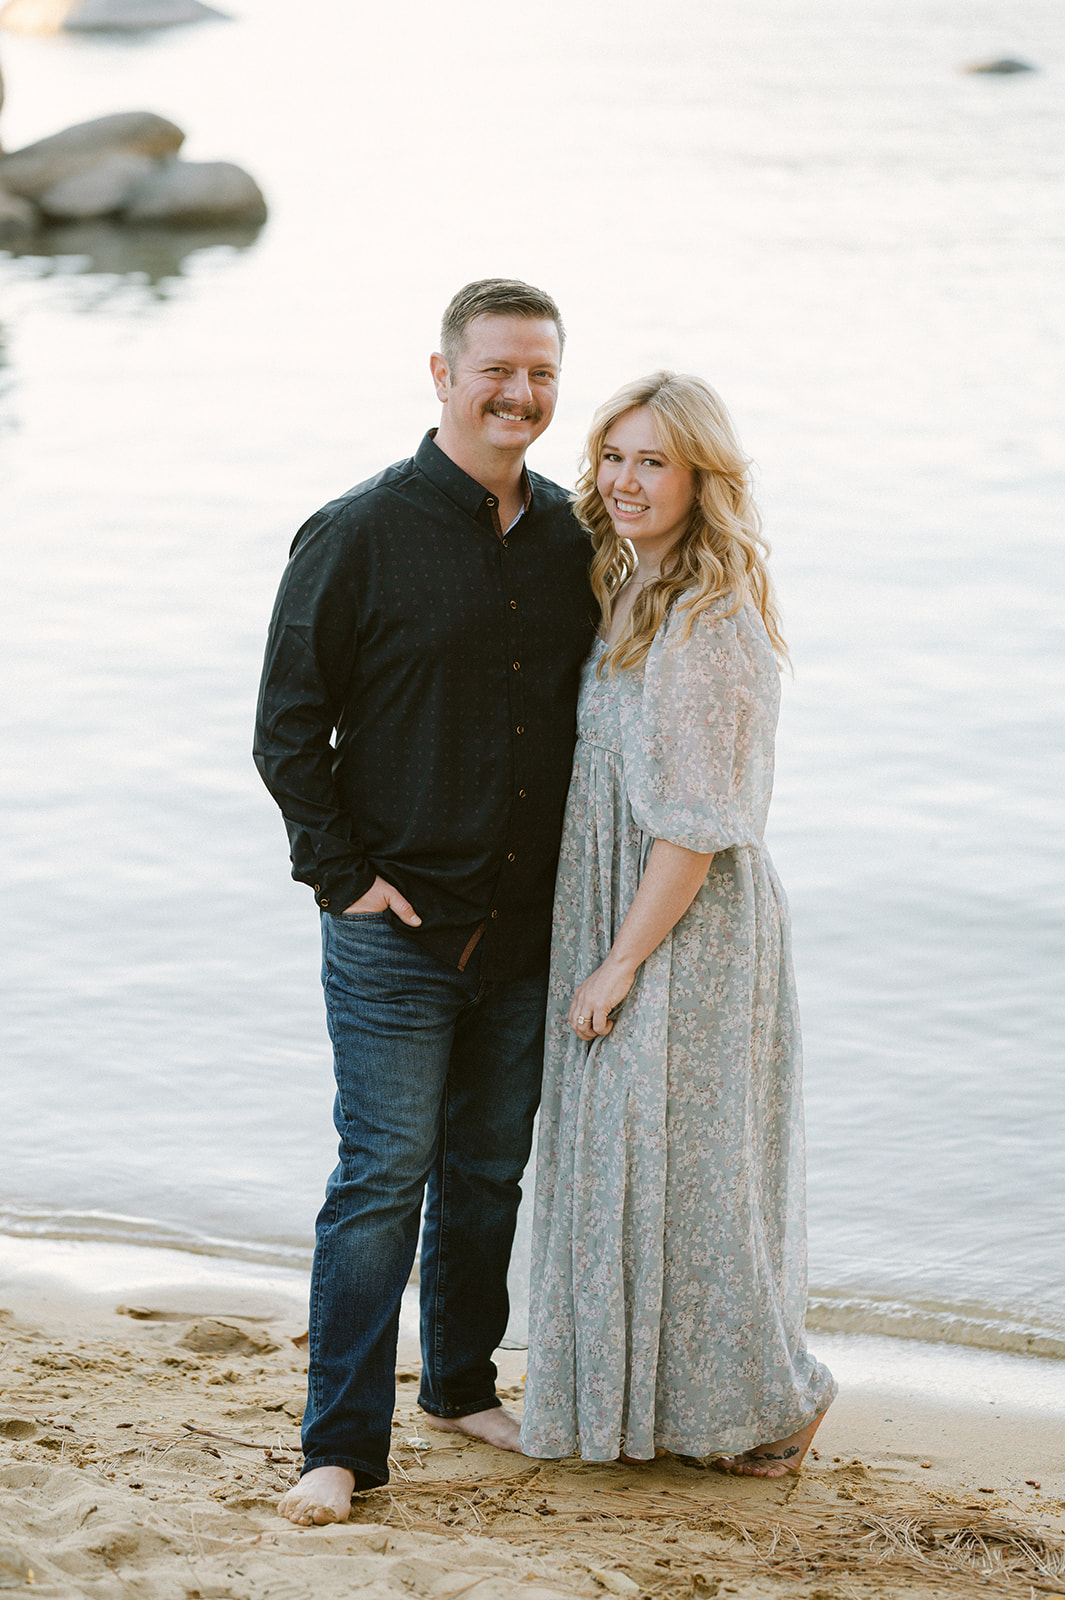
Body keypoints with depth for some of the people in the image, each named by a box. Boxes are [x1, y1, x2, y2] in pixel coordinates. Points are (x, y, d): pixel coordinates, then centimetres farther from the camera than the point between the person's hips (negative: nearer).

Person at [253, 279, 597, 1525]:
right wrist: (343, 872, -11)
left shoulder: (571, 539, 7)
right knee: (382, 1177, -5)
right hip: (396, 927, -5)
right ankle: (342, 1444, 2)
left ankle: (463, 1384, 33)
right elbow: (288, 727, -6)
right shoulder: (360, 534, -8)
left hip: (526, 928, 5)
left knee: (489, 1171, 15)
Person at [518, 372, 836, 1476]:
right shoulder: (630, 595, 9)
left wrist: (621, 966, -17)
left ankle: (763, 1399, 20)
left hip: (690, 936, -9)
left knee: (680, 1168, 2)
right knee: (620, 1167, 16)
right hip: (616, 922, 9)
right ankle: (644, 1400, 29)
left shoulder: (711, 623, -20)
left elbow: (696, 827, -21)